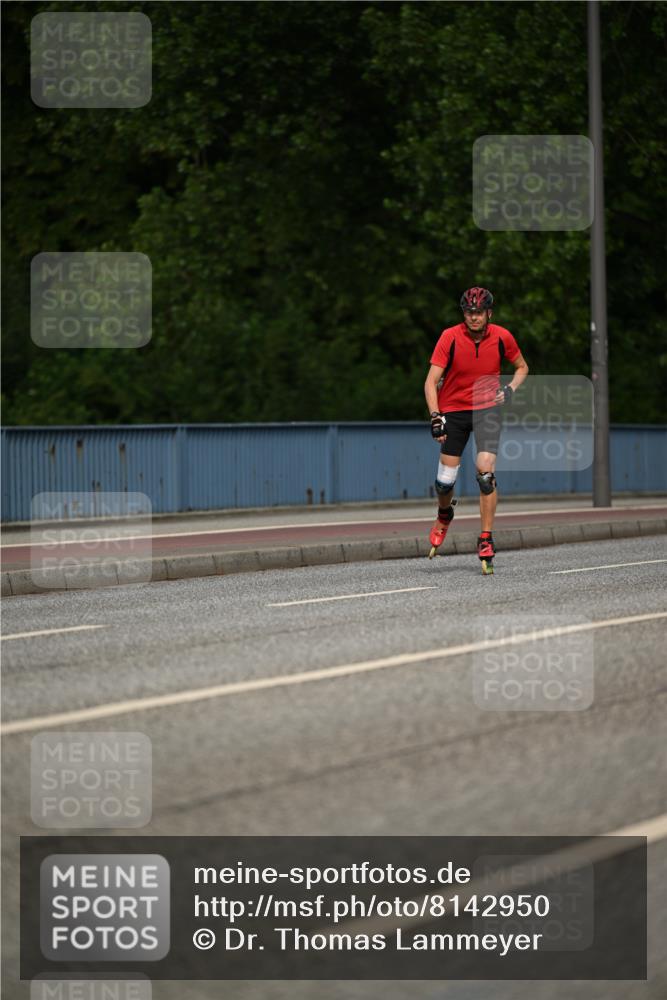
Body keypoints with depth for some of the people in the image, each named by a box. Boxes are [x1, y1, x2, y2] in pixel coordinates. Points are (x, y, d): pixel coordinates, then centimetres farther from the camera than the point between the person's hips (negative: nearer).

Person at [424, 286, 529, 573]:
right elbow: (431, 382, -16)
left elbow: (522, 367, 10)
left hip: (487, 408, 0)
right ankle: (445, 515, 38)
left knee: (485, 472, -20)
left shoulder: (502, 337, -9)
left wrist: (510, 389, -9)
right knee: (445, 481, 1)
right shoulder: (450, 337, -15)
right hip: (453, 410, 0)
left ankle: (486, 539, -12)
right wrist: (435, 416, -28)